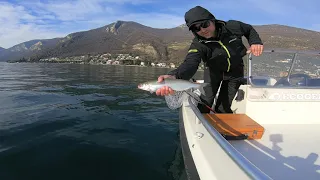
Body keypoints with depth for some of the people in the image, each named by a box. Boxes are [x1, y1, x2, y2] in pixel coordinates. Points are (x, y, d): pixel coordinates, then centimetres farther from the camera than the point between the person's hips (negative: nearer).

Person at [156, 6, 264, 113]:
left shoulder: (232, 27, -21)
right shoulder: (198, 45, -29)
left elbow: (249, 29, 2)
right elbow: (190, 63, -49)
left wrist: (255, 42, -19)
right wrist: (175, 76, -72)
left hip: (235, 71, 1)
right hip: (214, 71, -1)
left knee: (224, 109, -5)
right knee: (205, 104, -8)